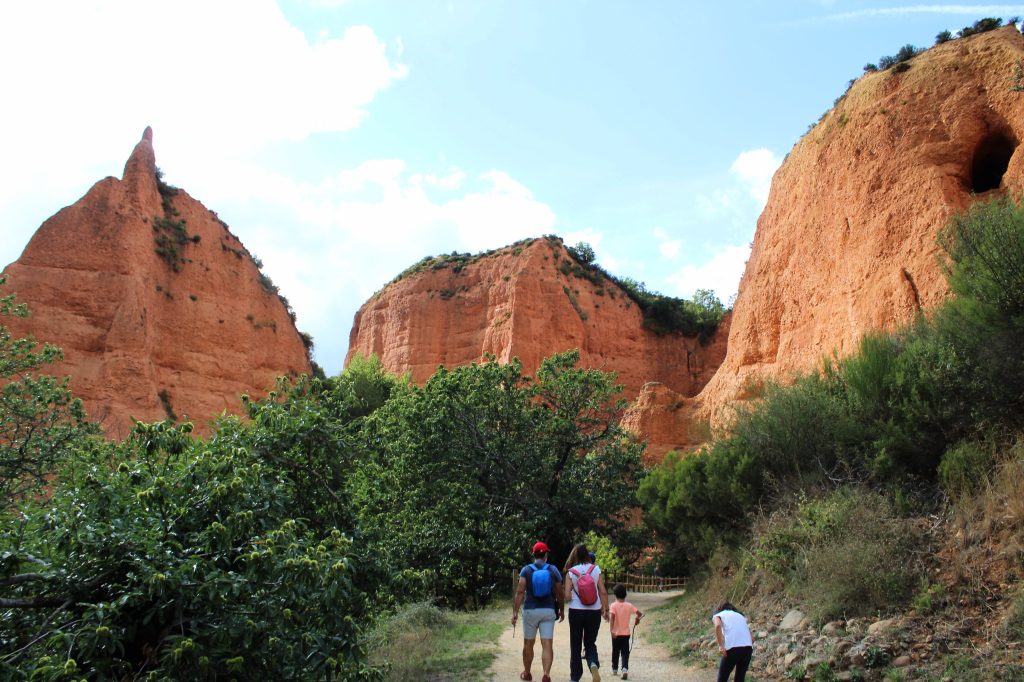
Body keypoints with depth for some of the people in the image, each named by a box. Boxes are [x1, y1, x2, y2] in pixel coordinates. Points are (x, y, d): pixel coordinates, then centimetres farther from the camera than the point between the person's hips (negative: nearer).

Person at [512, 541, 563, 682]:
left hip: (530, 611, 0)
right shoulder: (553, 570, 1)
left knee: (528, 643, 14)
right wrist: (561, 610, 18)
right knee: (547, 644, -1)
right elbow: (559, 593, 4)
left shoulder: (526, 570, -3)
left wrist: (515, 611, -11)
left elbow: (520, 592, -12)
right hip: (548, 611, 0)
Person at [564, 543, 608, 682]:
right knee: (590, 643, 16)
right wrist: (605, 609, 6)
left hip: (576, 612, -1)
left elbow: (567, 596, -9)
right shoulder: (596, 569, -3)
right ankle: (594, 665, -13)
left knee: (575, 646, 13)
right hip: (594, 612, 1)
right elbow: (603, 592, -4)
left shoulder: (570, 572, -7)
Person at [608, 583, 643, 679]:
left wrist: (612, 630, -25)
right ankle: (625, 669, -19)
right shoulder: (629, 605, -1)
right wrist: (637, 620, 19)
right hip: (626, 633, 1)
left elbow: (612, 618, -21)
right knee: (625, 652, 1)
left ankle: (614, 669, 29)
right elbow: (640, 613, -1)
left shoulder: (613, 605, -10)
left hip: (616, 633, -1)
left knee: (615, 652, 15)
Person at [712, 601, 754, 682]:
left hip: (732, 648, -5)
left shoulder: (718, 615, 17)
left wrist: (721, 646, -10)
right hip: (748, 647, 5)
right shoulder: (740, 616, 32)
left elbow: (718, 625, -9)